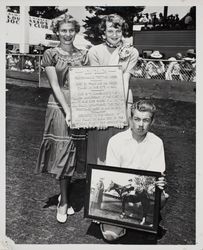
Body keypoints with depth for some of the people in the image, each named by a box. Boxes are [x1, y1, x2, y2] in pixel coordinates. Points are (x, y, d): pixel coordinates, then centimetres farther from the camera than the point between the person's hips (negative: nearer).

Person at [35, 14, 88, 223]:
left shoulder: (82, 55, 9)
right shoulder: (50, 54, -1)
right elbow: (55, 86, -8)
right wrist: (67, 110, -16)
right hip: (59, 107, -3)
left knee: (73, 152, 9)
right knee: (63, 152, 0)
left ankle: (64, 198, 24)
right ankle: (64, 201, 13)